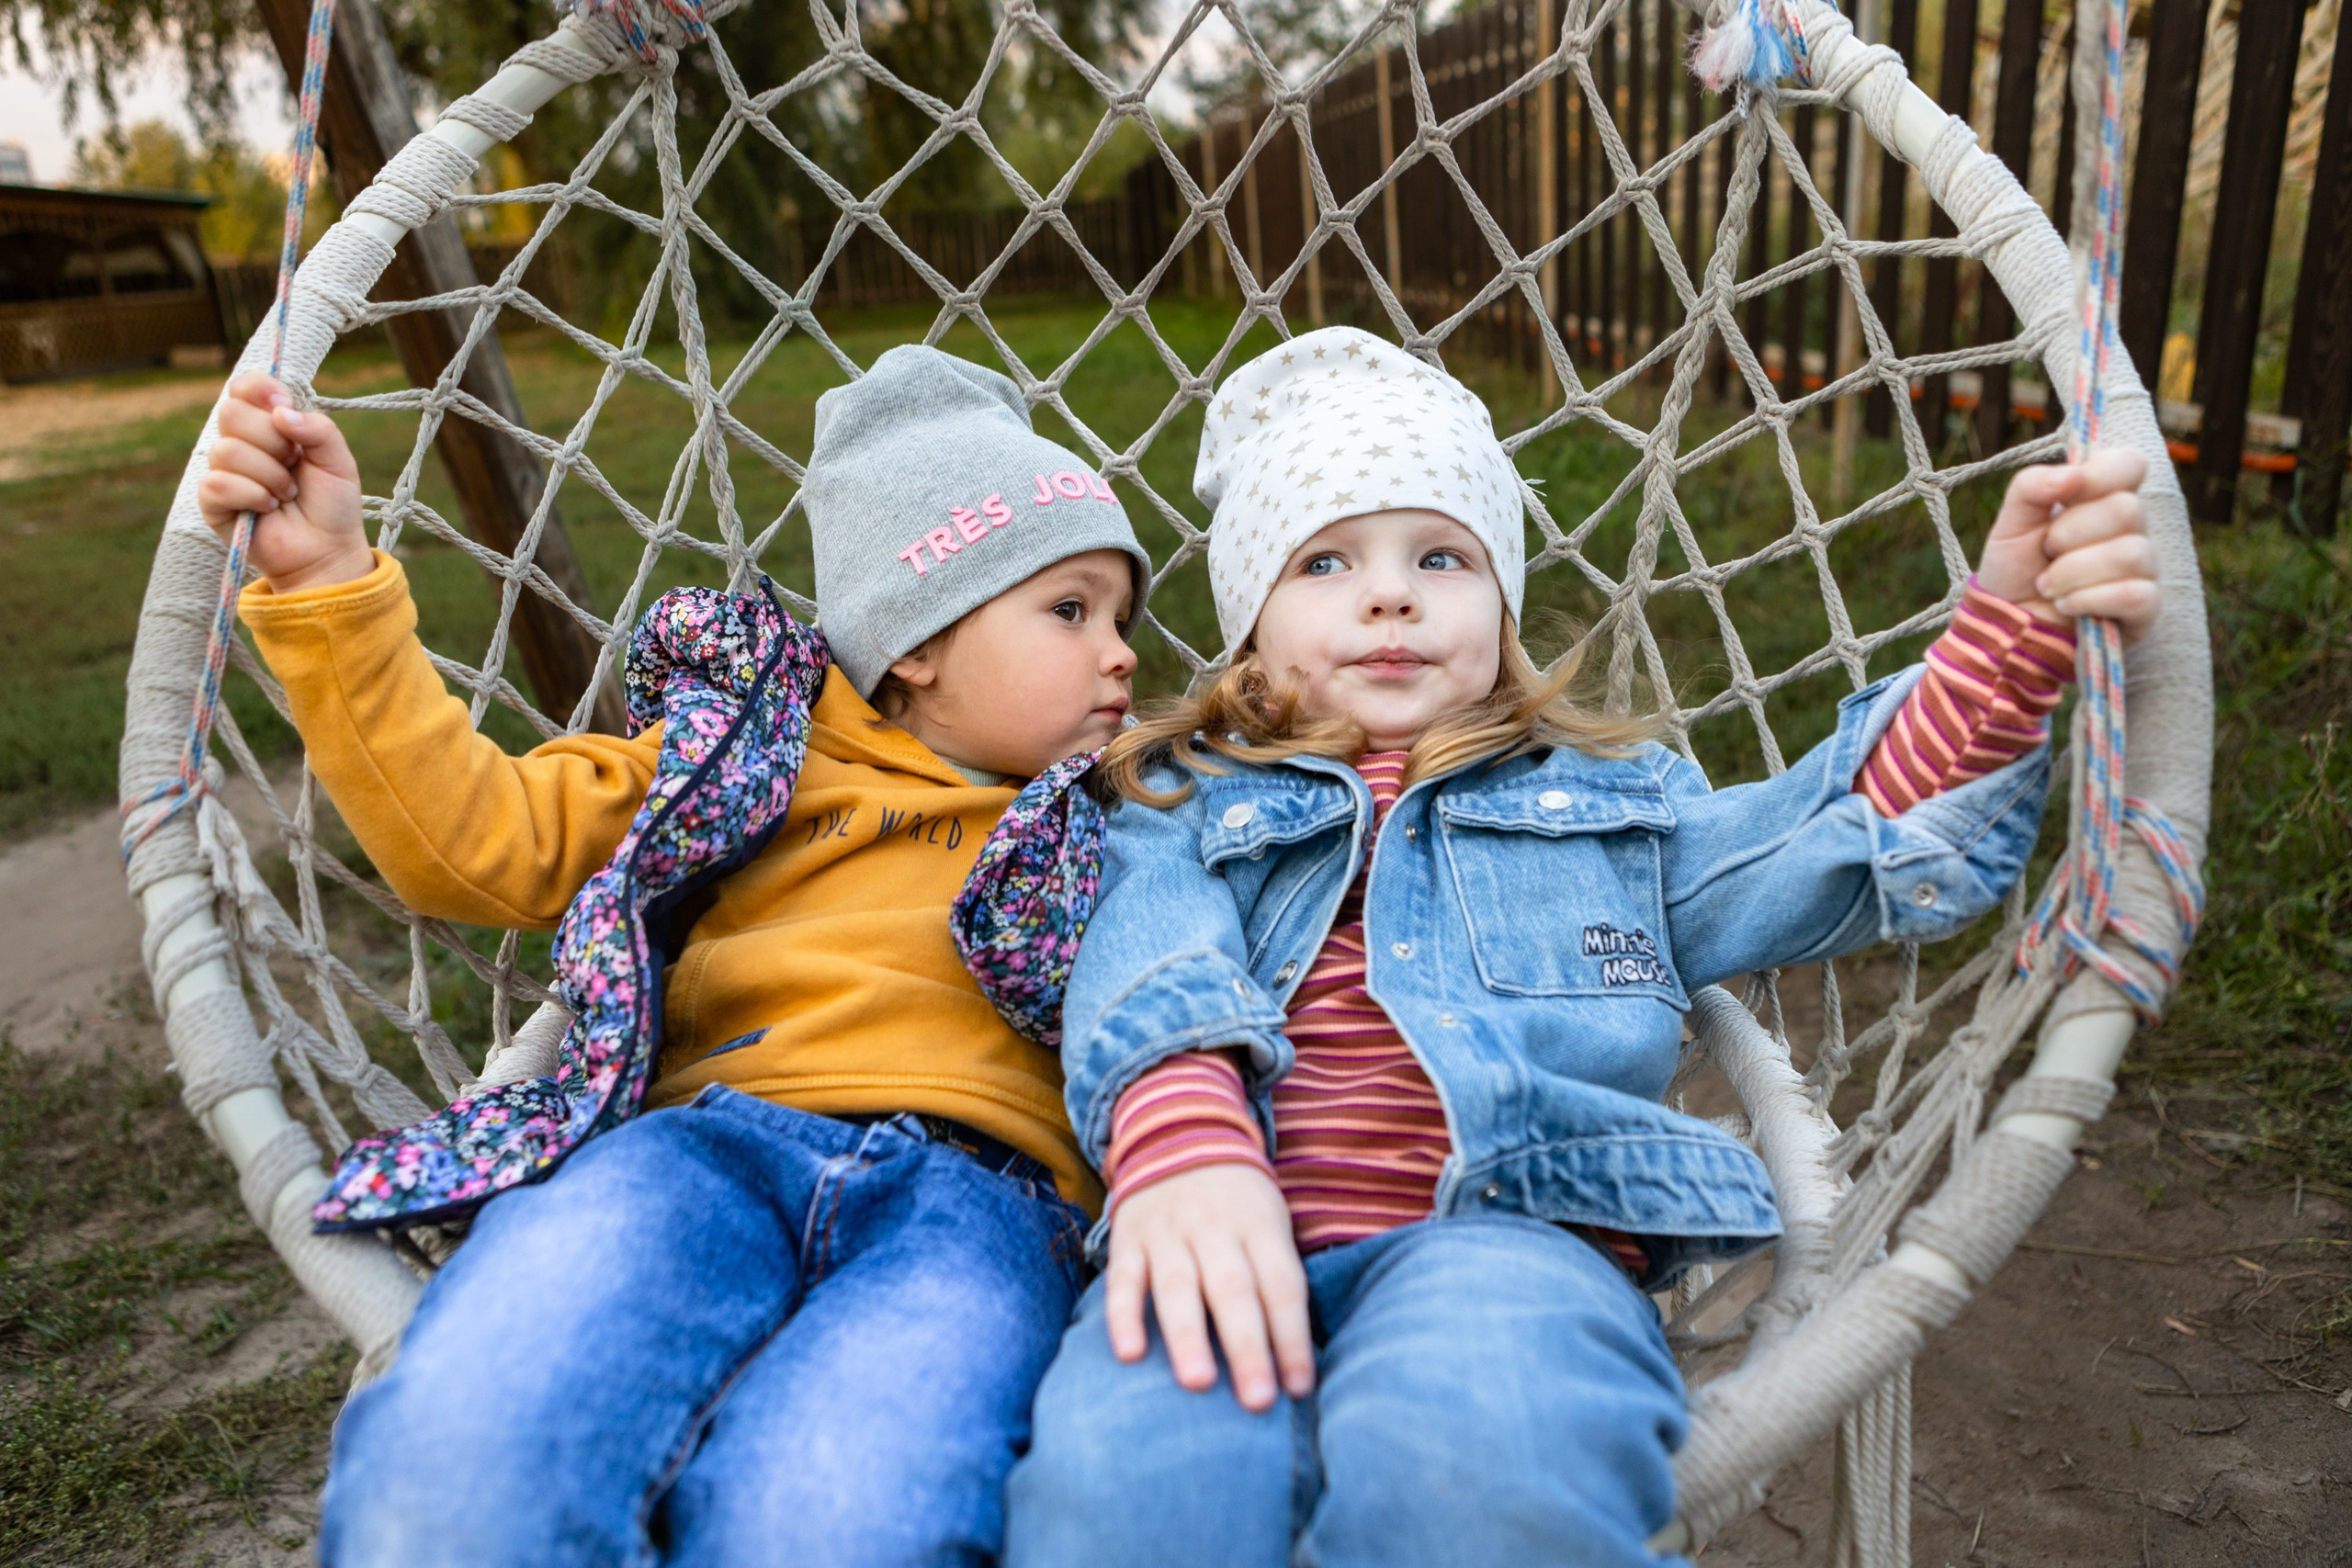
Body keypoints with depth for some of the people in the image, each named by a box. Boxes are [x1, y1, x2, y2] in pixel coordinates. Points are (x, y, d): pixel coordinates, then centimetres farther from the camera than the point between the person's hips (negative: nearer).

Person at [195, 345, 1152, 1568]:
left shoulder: (1126, 821, 26)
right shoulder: (761, 747, 22)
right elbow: (477, 840, 15)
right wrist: (325, 587, 9)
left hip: (979, 1183, 0)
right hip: (718, 1137, 1)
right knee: (453, 1470, -31)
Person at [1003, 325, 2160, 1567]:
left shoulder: (1607, 801, 29)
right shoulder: (1190, 806, 22)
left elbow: (1871, 841, 20)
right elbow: (1146, 974, 1)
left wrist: (2010, 627, 6)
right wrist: (1181, 1143, -22)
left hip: (1507, 1229, 1)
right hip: (1233, 1241, 0)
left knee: (1481, 1455, -36)